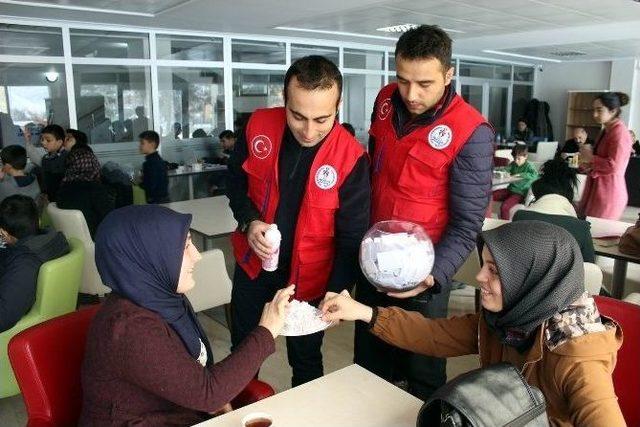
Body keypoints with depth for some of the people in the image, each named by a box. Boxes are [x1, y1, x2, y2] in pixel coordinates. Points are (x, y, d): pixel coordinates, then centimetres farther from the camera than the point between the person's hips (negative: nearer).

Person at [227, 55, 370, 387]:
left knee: (306, 362, 18)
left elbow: (352, 236, -16)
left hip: (308, 278, -3)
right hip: (253, 264, 4)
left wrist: (337, 292, -26)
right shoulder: (259, 126, -14)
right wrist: (249, 221, -15)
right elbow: (235, 179, 2)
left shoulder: (351, 157, -22)